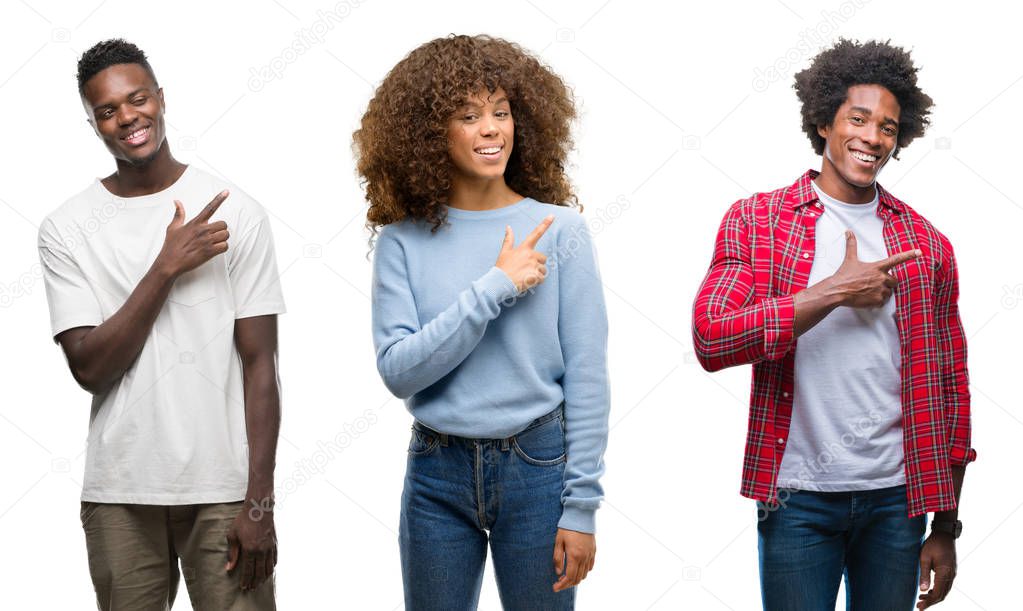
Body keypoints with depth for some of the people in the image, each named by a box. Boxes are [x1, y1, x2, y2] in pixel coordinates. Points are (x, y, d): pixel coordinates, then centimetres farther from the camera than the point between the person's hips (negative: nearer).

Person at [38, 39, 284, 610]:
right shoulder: (67, 229, 2)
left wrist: (259, 502, -7)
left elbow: (259, 364, -2)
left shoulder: (237, 214, -1)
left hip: (222, 489, -1)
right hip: (119, 496, 1)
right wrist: (168, 267, -14)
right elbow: (89, 368, -6)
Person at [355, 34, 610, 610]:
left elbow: (587, 377, -5)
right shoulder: (403, 241, -2)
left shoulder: (559, 230, -5)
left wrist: (581, 508, -8)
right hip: (437, 474, 1)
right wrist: (494, 288, -18)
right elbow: (398, 368, -12)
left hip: (537, 465, -1)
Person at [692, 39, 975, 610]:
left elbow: (949, 386, 9)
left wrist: (946, 528, 7)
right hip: (797, 497, -2)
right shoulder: (756, 220, 1)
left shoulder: (926, 245, 7)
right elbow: (711, 341, -12)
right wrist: (834, 292, -14)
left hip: (896, 498, 2)